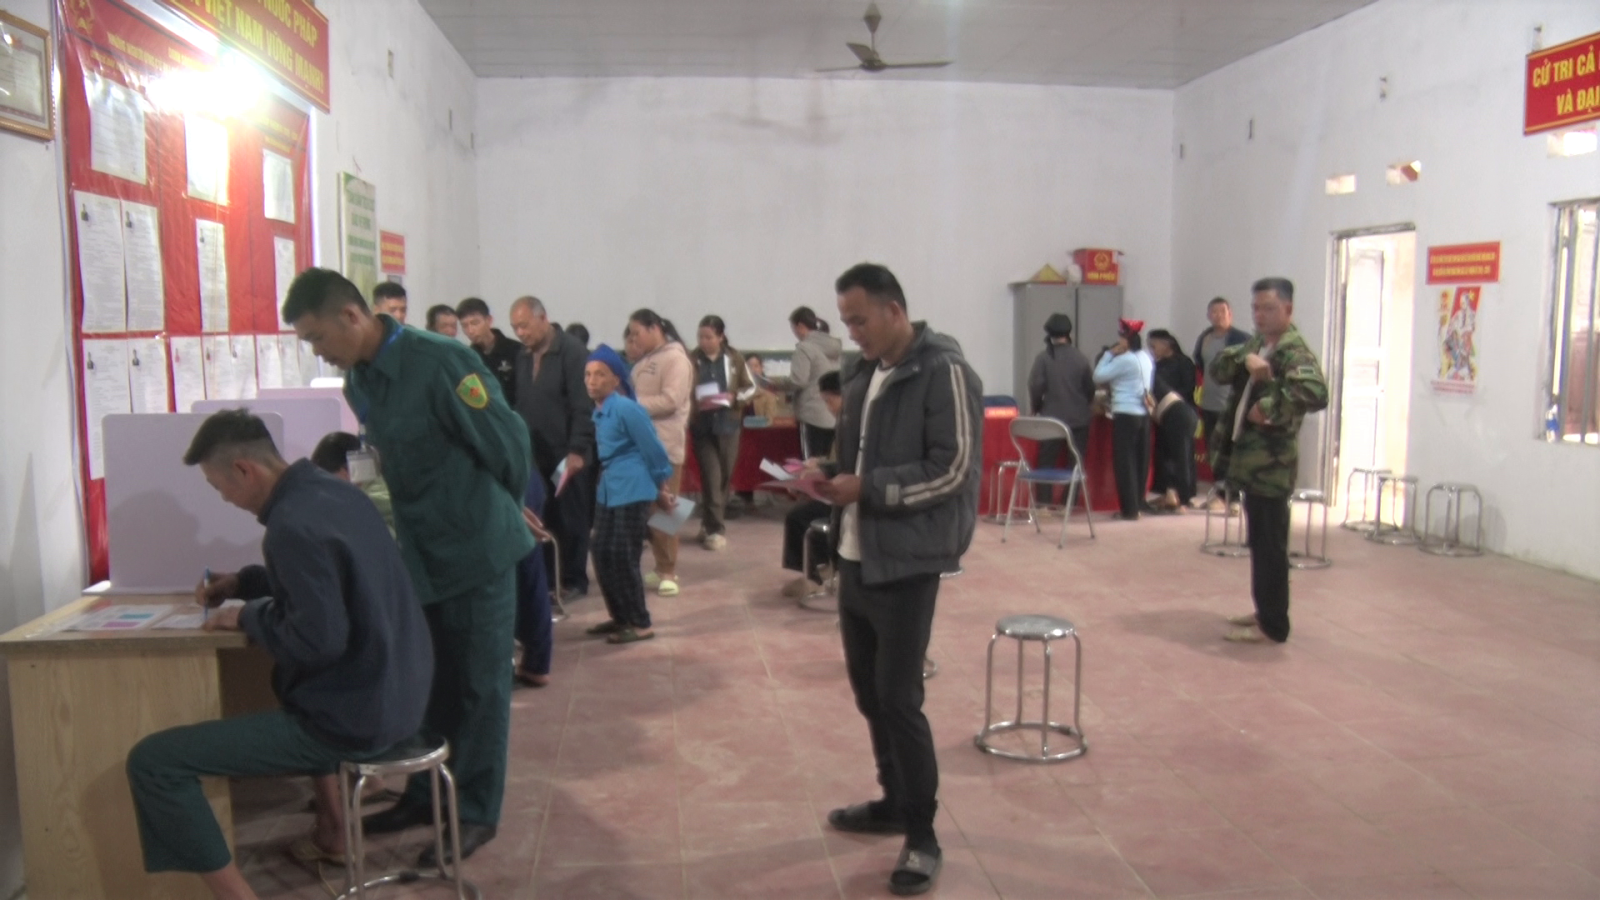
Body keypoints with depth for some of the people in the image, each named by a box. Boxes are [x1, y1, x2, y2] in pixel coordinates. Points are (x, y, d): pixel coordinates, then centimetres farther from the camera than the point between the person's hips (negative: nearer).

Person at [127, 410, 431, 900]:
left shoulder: (294, 524, -22)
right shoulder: (334, 490, 7)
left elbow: (318, 641, -26)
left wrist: (246, 616, -10)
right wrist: (242, 582, 17)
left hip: (356, 717, -10)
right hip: (397, 693, 10)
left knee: (152, 762, -8)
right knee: (302, 698, 42)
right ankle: (331, 830, 42)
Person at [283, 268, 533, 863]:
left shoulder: (441, 362, -22)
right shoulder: (357, 380, 3)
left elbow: (507, 442, -15)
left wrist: (496, 511, 0)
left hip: (476, 548, -7)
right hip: (421, 552, 7)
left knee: (478, 686, 5)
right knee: (431, 681, 18)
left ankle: (475, 813, 17)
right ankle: (427, 794, 33)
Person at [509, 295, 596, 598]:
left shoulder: (572, 351, -10)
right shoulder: (523, 356, 11)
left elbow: (584, 406, -15)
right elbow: (521, 405, 16)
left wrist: (578, 450, -19)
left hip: (568, 454, -6)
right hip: (535, 454, 6)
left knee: (571, 519, 3)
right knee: (541, 519, 6)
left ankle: (574, 580, 14)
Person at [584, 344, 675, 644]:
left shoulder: (626, 408, -17)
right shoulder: (598, 411, 9)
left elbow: (653, 448, -13)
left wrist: (660, 487, -2)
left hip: (632, 490, -8)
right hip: (609, 489, 9)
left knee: (623, 557, -5)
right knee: (602, 554, 10)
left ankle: (640, 624, 6)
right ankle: (620, 616, 23)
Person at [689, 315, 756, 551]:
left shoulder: (735, 359, 1)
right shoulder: (691, 360, -6)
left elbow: (750, 387, 9)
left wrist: (734, 397, -9)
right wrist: (695, 402, -21)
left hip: (728, 424, 3)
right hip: (702, 425, -3)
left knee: (725, 476, 10)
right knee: (711, 476, -7)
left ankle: (712, 524, 26)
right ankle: (716, 528, -1)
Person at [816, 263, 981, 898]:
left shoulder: (944, 373, -12)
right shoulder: (866, 376, 13)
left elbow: (952, 469, -19)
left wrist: (867, 488, -20)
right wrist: (832, 479, 0)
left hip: (906, 561, -8)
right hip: (856, 555, 8)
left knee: (899, 697, -5)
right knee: (867, 688, 15)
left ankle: (923, 835, 9)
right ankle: (895, 802, 33)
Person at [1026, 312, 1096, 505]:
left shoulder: (1044, 357, -10)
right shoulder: (1081, 357, -4)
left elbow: (1035, 387, -11)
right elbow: (1091, 387, 3)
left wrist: (1036, 409, 6)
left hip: (1051, 418, -1)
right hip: (1078, 418, 2)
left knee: (1047, 462, 7)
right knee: (1075, 463, 10)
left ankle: (1044, 504, 3)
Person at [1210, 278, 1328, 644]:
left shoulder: (1295, 351, -14)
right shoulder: (1254, 344, 14)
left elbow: (1315, 394, -31)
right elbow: (1215, 372, 4)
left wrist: (1269, 408, -25)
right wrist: (1244, 360, -14)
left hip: (1271, 462, -9)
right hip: (1250, 458, 9)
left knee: (1270, 545, -2)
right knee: (1258, 541, 17)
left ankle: (1273, 624, 5)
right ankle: (1264, 611, 29)